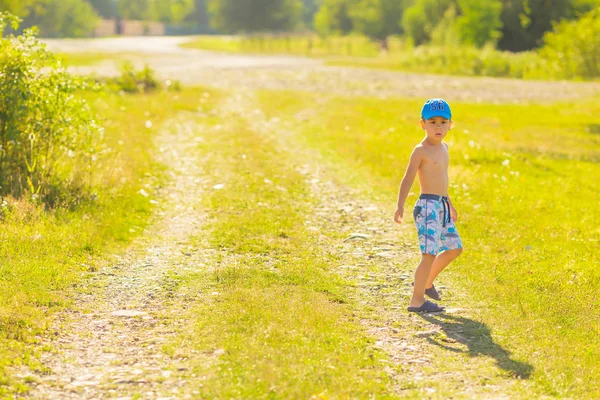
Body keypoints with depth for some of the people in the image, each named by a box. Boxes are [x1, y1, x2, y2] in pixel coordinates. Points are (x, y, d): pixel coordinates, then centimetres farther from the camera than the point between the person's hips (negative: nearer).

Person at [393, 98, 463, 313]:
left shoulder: (444, 147, 14)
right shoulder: (421, 150, -11)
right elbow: (408, 179, -18)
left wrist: (449, 204, 33)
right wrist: (400, 206, -29)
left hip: (442, 206, 9)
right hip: (428, 206, -9)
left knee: (454, 248, 15)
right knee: (430, 254, -10)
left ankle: (425, 282, 31)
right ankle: (417, 301, -3)